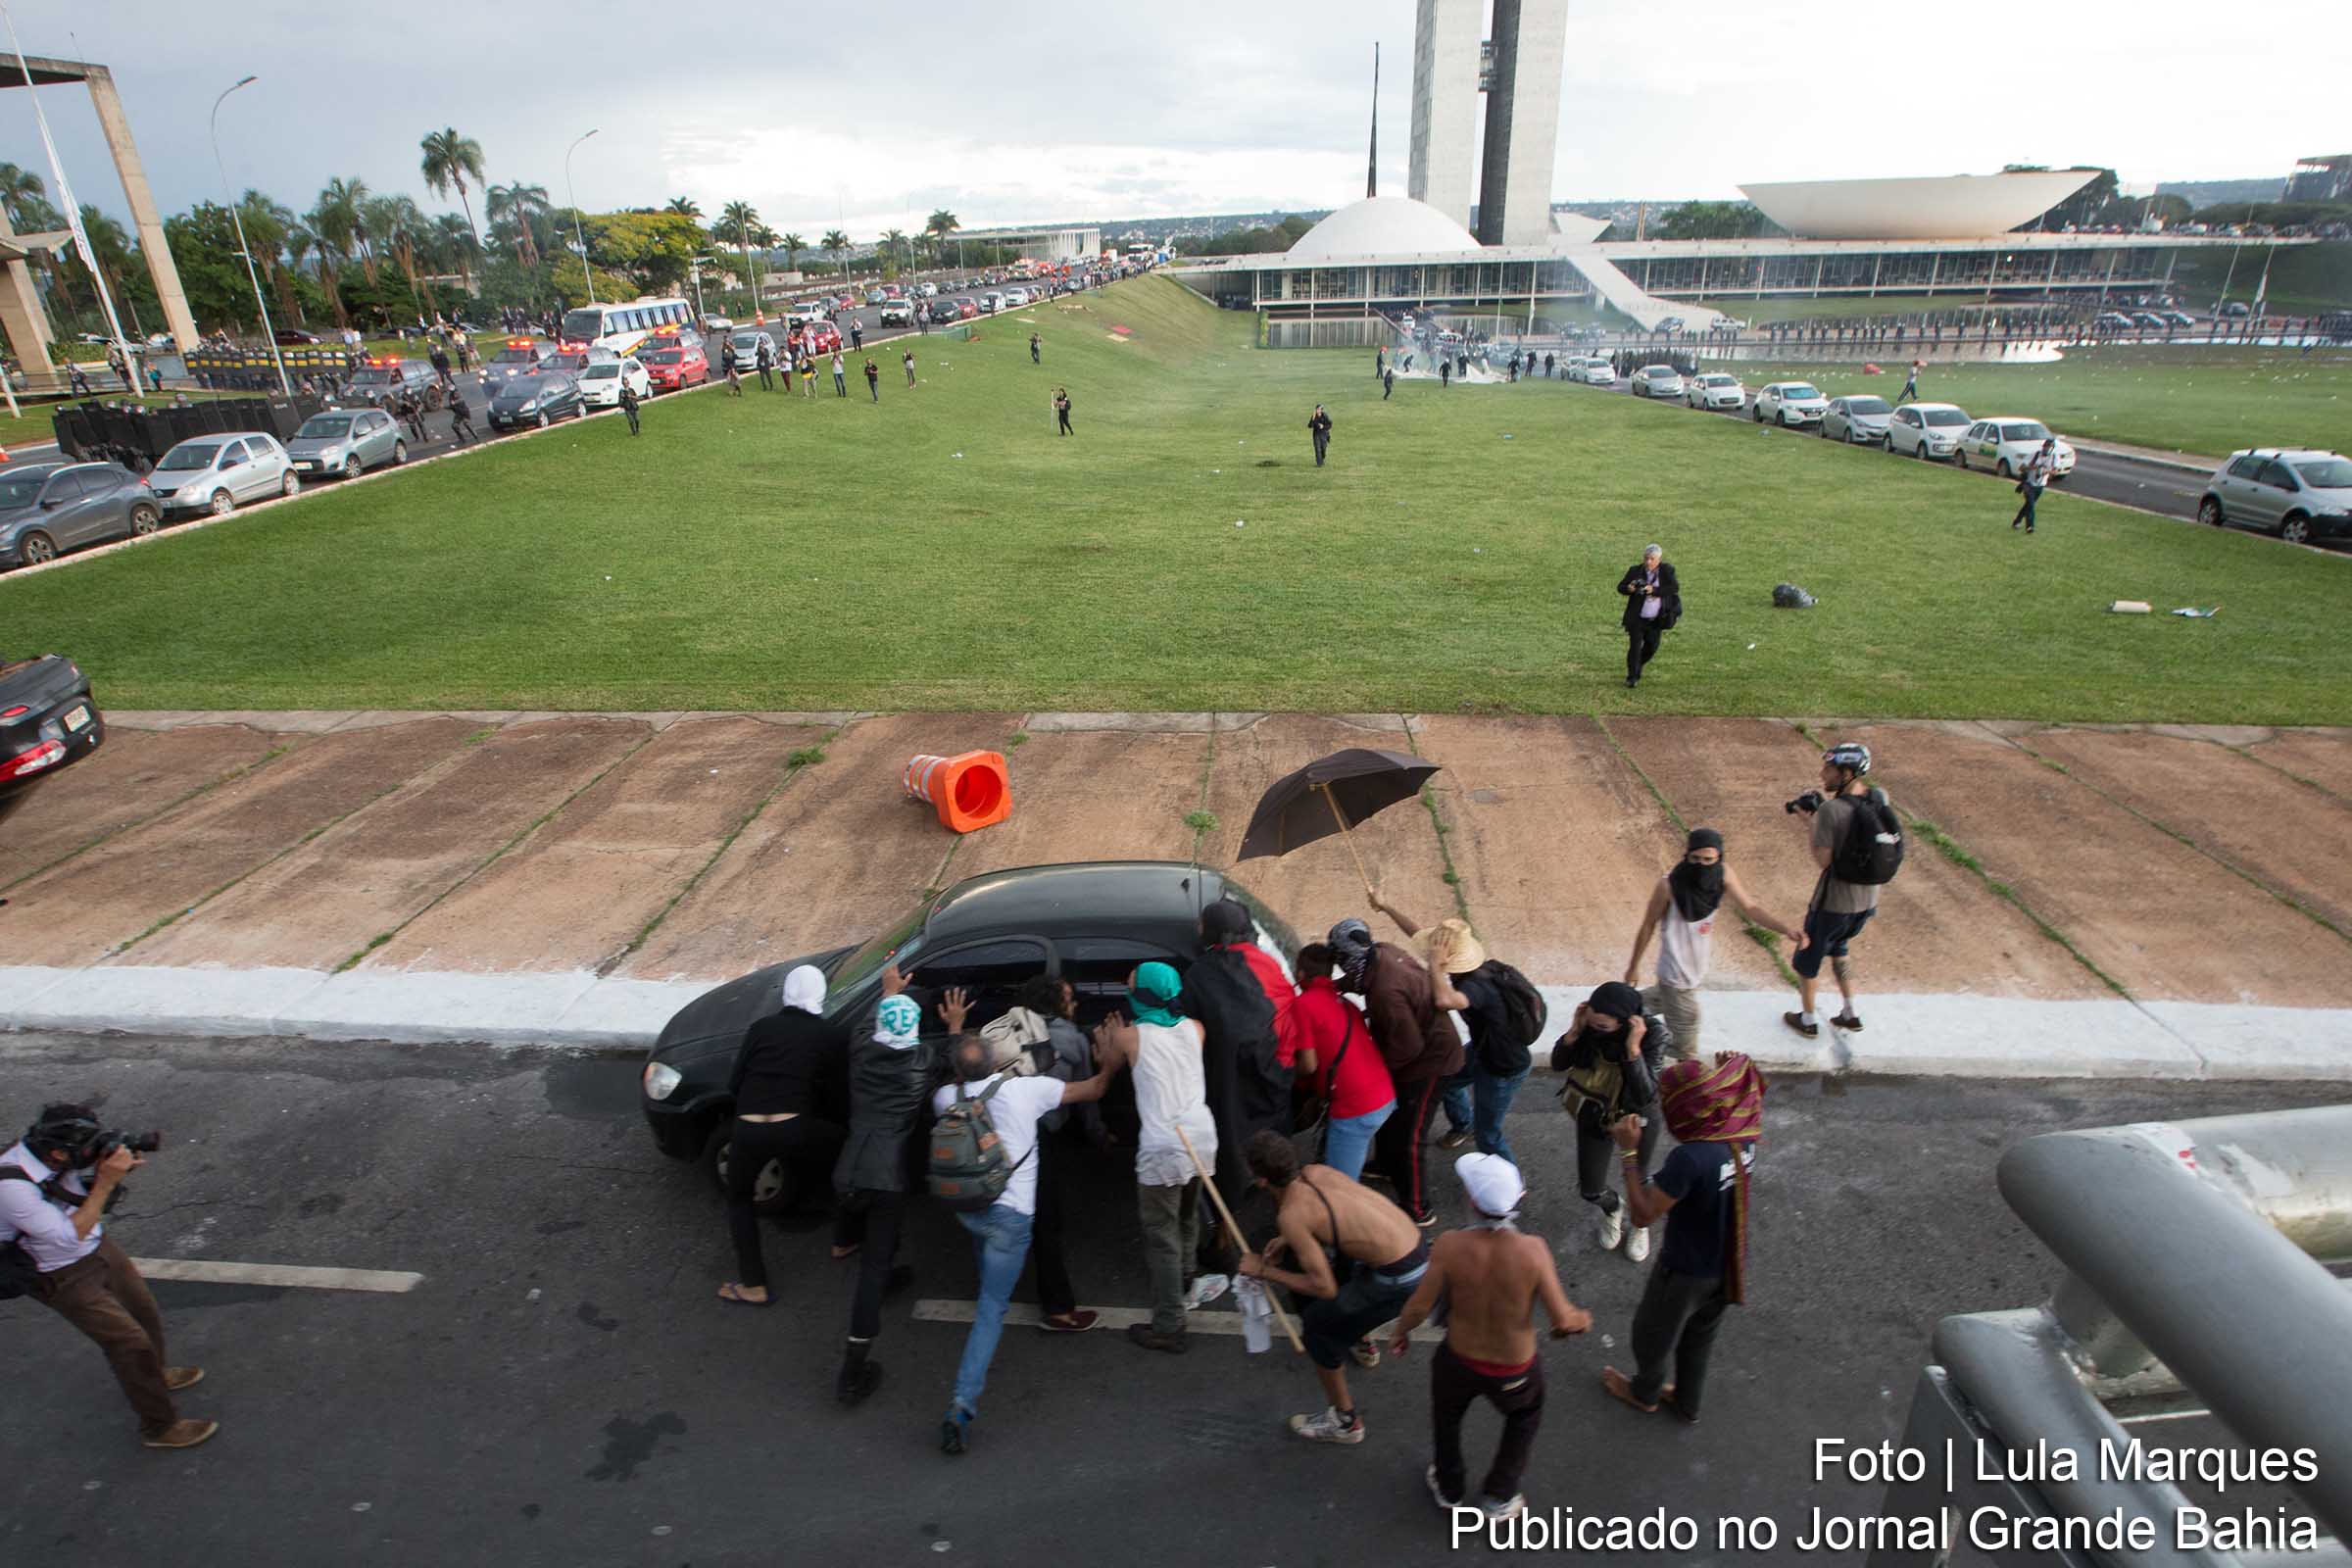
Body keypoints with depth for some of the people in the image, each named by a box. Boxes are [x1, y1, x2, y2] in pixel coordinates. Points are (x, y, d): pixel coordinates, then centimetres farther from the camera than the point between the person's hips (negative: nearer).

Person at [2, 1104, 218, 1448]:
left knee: (145, 1314, 21)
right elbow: (70, 1236, -31)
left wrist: (119, 1167, -18)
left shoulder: (44, 1148, -14)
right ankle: (160, 1427, 14)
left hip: (100, 1248, 7)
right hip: (65, 1277, -7)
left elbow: (98, 1200, 3)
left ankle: (155, 1373, 49)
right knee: (132, 1342, -3)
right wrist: (105, 1181, -34)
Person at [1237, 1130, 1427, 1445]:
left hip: (1401, 1277, -8)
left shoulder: (1291, 1215, -19)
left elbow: (1325, 1288, -15)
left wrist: (1266, 1271, -6)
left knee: (1316, 1325, 6)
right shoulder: (1316, 1171, 1)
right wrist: (1289, 1240, 15)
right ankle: (1360, 1344, 51)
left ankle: (1344, 1422, 18)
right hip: (1416, 1244, 8)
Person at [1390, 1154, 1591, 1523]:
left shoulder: (1450, 1245, -30)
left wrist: (1400, 1334, 2)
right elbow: (1563, 1320, -22)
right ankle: (1499, 1497, 44)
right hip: (1515, 1372, 0)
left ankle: (1449, 1489, 55)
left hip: (1459, 1361, 0)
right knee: (1525, 1416, 36)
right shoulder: (1533, 1250, -30)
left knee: (1446, 1416, 34)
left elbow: (1418, 1308, -20)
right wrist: (1582, 1318, 2)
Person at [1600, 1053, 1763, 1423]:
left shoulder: (1690, 1158, -38)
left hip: (1686, 1271, -6)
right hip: (1729, 1265, 6)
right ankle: (1688, 1402, 51)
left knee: (1653, 1333, 24)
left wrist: (1629, 1152, -27)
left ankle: (1645, 1393, 49)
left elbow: (1642, 1214, -30)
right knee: (1700, 1337, 30)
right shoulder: (1744, 1139, -16)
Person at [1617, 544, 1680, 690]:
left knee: (1652, 647, 12)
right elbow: (1620, 587, 0)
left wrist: (1654, 590, -27)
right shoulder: (1635, 570, -5)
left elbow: (1675, 588, -15)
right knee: (1635, 647, -6)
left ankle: (1637, 667, 38)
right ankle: (1631, 677, 7)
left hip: (1655, 620, 2)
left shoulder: (1667, 570, -5)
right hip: (1636, 618, -2)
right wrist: (1629, 589, -23)